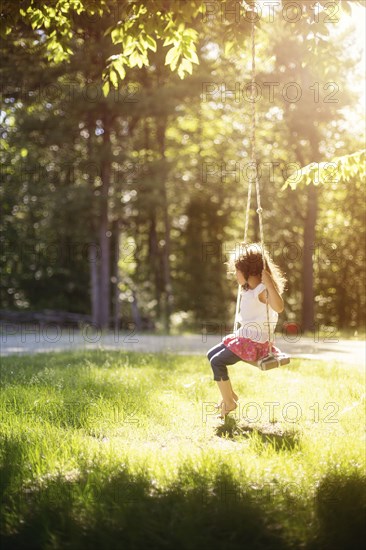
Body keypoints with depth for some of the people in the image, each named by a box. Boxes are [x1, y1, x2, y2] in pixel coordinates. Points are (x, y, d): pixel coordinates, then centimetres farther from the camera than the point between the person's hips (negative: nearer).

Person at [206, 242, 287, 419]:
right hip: (243, 337, 10)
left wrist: (268, 281, -43)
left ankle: (229, 403, 1)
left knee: (217, 362, -15)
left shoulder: (262, 291, -21)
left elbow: (279, 307, -42)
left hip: (255, 343, -10)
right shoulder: (247, 290, 8)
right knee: (211, 354, 12)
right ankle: (230, 394, 21)